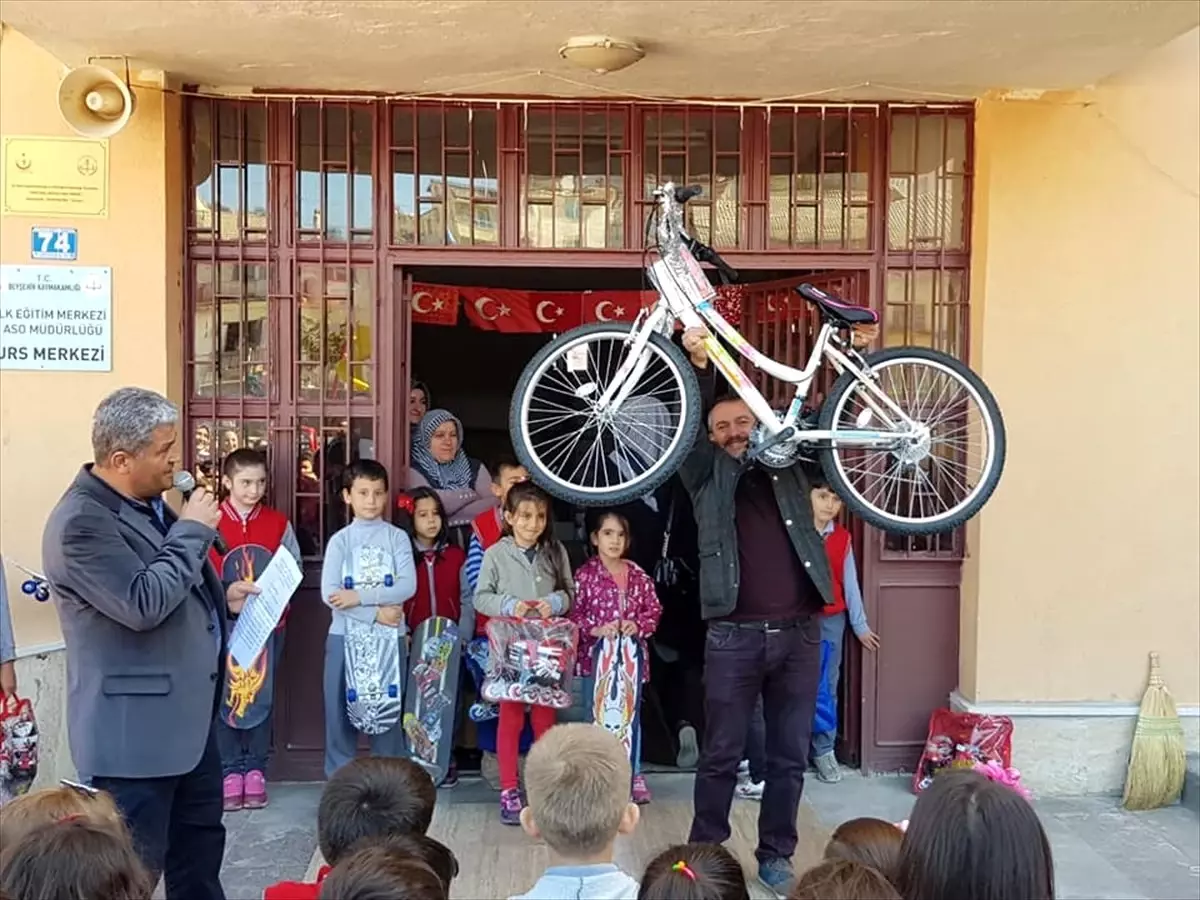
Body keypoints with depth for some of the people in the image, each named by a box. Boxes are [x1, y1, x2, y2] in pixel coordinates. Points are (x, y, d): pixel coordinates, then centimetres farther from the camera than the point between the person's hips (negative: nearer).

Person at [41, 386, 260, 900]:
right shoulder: (80, 522, -21)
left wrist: (221, 597, 8)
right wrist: (192, 529, -20)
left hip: (188, 712, 10)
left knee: (200, 839, 21)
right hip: (134, 729, -10)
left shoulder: (149, 503, 11)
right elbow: (142, 603, -29)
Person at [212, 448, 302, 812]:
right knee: (224, 696, 1)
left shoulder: (279, 523, 5)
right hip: (223, 623, -2)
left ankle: (255, 770, 15)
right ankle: (231, 771, 12)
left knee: (261, 696, 6)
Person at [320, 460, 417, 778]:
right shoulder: (340, 540, 3)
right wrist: (375, 613, -15)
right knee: (341, 707, 4)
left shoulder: (397, 537, 3)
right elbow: (329, 593, -8)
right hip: (345, 634, 0)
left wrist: (360, 596, -16)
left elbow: (408, 585, -9)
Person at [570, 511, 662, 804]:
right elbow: (574, 614, -6)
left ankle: (634, 777, 18)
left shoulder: (638, 576, 5)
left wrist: (639, 625, -12)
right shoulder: (585, 575, -4)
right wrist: (595, 629, -20)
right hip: (596, 654, -2)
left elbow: (654, 609, 6)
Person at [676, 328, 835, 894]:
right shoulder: (708, 477, 7)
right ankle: (704, 852, 19)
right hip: (735, 636, -2)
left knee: (789, 756, 9)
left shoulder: (788, 465, 13)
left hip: (799, 634, 2)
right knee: (721, 755, 5)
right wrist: (700, 365, -22)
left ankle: (775, 855, 22)